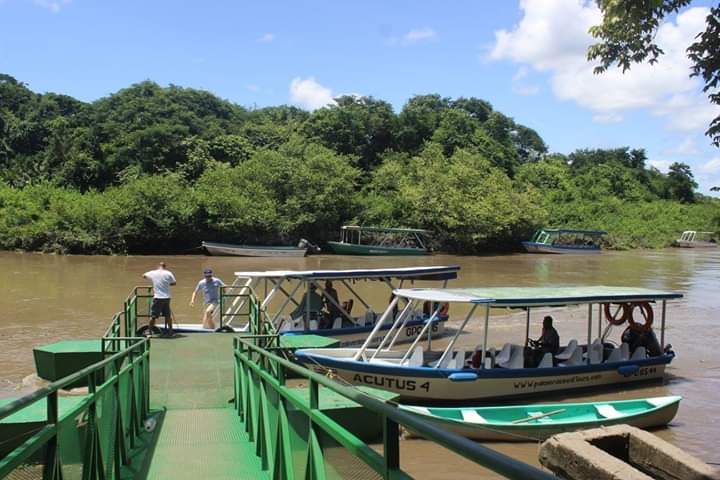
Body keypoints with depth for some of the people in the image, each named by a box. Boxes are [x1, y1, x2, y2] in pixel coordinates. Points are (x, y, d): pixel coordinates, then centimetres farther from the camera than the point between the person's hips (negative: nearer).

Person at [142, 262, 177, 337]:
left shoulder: (153, 273, 0)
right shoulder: (168, 273, -2)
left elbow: (144, 275, 18)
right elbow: (173, 283, 6)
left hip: (157, 298, -1)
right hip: (166, 297, 1)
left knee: (153, 315, 7)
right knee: (168, 315, 11)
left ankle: (149, 330, 16)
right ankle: (170, 331, 16)